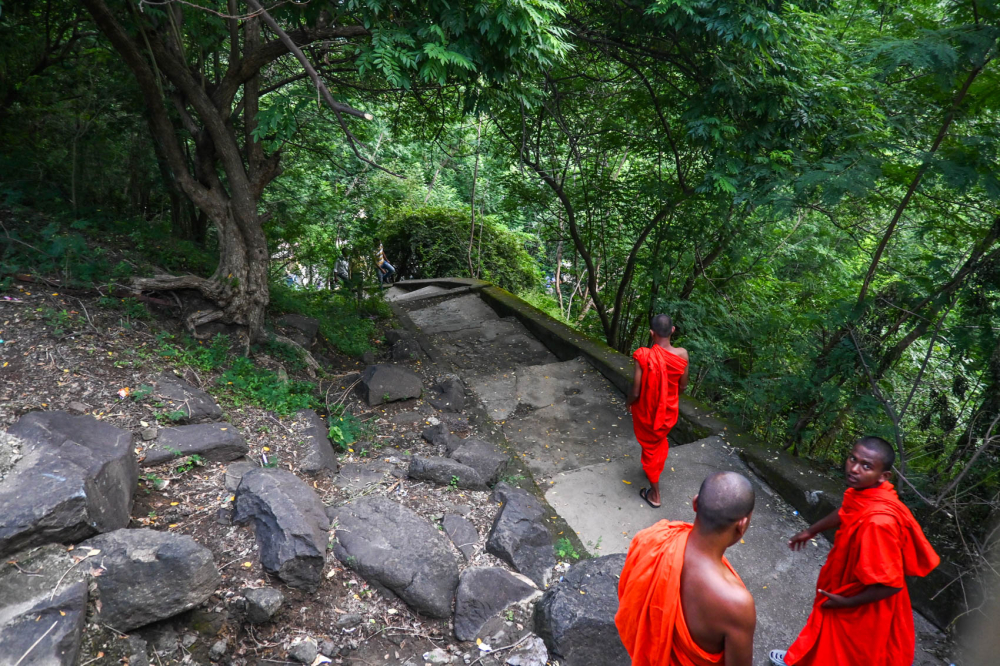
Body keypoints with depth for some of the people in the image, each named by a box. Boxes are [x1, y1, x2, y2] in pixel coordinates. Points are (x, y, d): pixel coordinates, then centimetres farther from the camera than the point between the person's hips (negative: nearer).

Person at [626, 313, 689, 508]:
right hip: (669, 410, 3)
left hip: (647, 410, -3)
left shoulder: (644, 356, -30)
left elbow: (635, 391, -22)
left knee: (651, 447, 19)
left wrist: (628, 401, 0)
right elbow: (683, 386, -3)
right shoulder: (682, 355, -19)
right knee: (660, 440, 33)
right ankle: (656, 469, 60)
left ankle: (655, 494, 34)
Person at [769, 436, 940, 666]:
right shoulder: (863, 492, -15)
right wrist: (811, 531, 25)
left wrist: (846, 602, -18)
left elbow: (891, 584, -33)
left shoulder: (878, 521, -40)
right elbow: (846, 513, 10)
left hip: (863, 607, -7)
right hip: (850, 585, 8)